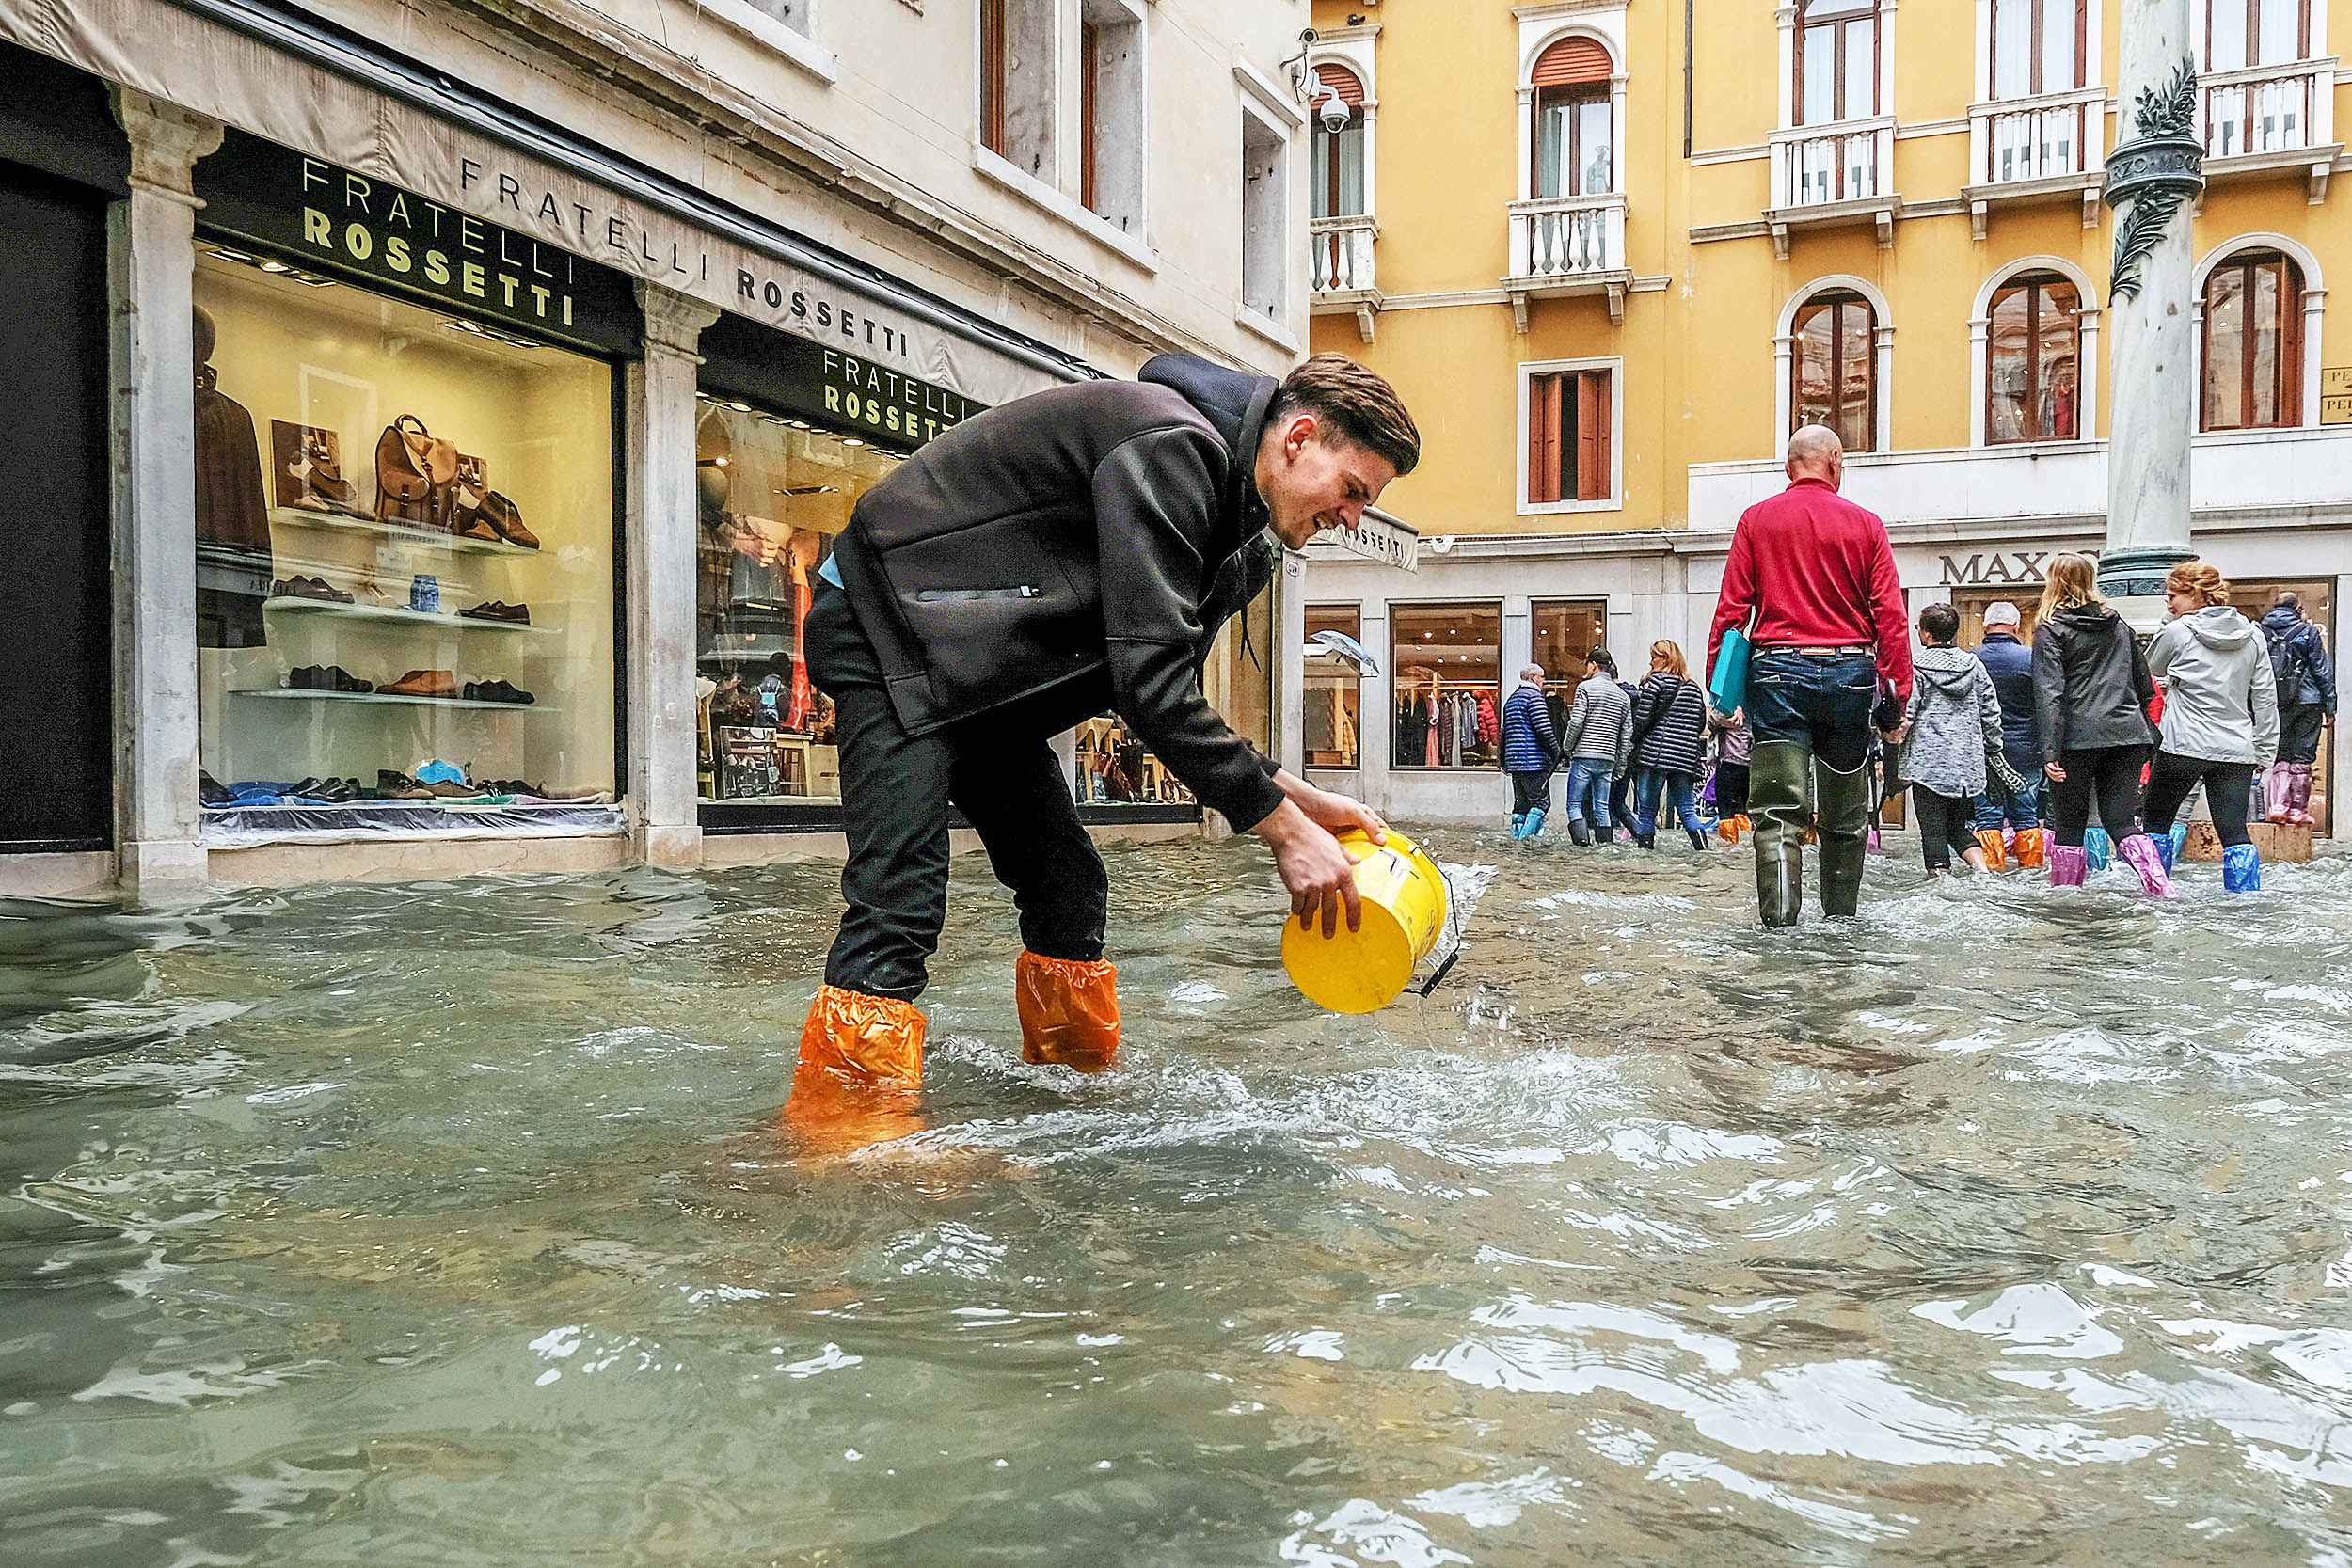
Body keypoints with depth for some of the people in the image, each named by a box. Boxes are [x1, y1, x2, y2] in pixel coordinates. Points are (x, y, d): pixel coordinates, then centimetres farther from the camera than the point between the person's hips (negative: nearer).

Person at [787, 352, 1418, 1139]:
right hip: (891, 629, -10)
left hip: (980, 671, 10)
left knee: (1068, 889, 8)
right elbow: (1150, 682, -31)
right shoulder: (1170, 447, -24)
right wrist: (1283, 829, -26)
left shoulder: (1217, 490, 8)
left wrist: (1296, 794, -2)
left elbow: (1164, 692, 8)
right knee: (900, 899, -20)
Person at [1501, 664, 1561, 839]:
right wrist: (1557, 754, -9)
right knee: (1540, 801, -8)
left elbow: (1504, 732, 24)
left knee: (1521, 803, 11)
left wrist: (1504, 762, 28)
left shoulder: (1511, 699, 22)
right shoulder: (1534, 696, -7)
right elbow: (1544, 729, -15)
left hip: (1514, 760, 9)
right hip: (1533, 761, -9)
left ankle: (1516, 836, 8)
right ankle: (1526, 836, -17)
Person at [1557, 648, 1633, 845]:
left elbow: (1576, 722, -12)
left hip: (1584, 756, -5)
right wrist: (1619, 767, 16)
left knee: (1575, 803, -2)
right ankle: (1605, 843, 4)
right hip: (1608, 759, 5)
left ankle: (1582, 838, -18)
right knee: (1602, 806, 9)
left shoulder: (1585, 687, -4)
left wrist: (1566, 748, 2)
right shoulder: (1622, 695, 14)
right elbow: (1627, 734, 12)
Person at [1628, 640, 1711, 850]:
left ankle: (1645, 847, 1)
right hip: (1687, 758, 5)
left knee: (1646, 810, 2)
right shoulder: (1694, 688, 14)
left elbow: (1642, 717, -10)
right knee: (1687, 810, 7)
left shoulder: (1655, 681, -4)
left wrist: (1637, 741, 6)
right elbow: (1701, 724, 15)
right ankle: (1703, 849, -3)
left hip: (1655, 754, -5)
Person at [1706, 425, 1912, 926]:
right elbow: (1890, 615, 1)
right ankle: (1841, 910, 21)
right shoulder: (1866, 524, 5)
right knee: (1845, 808, 13)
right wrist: (1898, 691, 3)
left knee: (1778, 805, -2)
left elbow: (1732, 606, 0)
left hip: (1779, 670, -1)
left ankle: (1779, 908, -14)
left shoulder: (1756, 519, 5)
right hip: (1849, 672, 1)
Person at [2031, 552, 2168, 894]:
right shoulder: (2119, 626, 16)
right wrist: (2144, 737, 25)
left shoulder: (2050, 629, -2)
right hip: (2126, 735, 5)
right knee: (2122, 822, 4)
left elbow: (2049, 694, -12)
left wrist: (2048, 750, -17)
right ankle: (2161, 888, -13)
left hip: (2077, 738, -5)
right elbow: (2144, 687, 19)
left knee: (2069, 824, 7)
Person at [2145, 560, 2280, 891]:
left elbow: (2148, 672, 12)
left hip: (2184, 747, -4)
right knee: (2235, 832, 1)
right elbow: (2266, 697, 9)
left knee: (2157, 820, 13)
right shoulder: (2252, 636, 7)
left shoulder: (2176, 633, -6)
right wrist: (2265, 751, 13)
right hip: (2237, 752, 4)